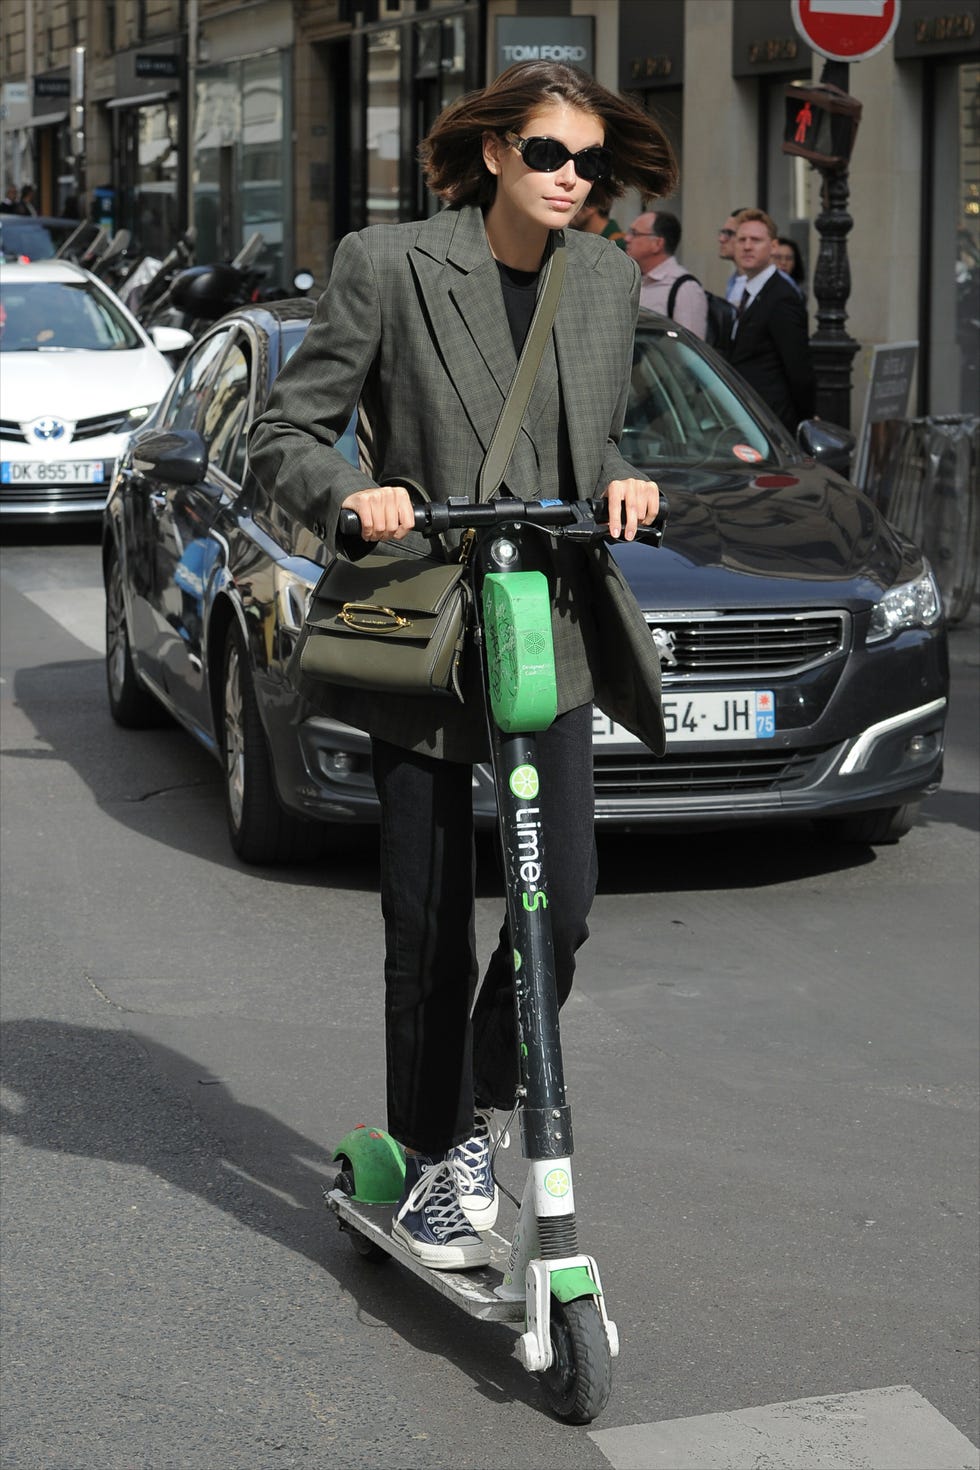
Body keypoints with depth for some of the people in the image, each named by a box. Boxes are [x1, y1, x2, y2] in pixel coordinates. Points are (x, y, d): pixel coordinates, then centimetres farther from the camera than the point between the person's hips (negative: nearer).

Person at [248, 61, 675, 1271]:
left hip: (553, 637, 3)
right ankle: (426, 1163, 20)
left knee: (563, 904, -7)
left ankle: (474, 1129, 17)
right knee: (426, 928, 2)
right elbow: (284, 435, -4)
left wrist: (619, 480, -1)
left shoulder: (608, 281, 8)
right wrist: (355, 495, -23)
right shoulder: (387, 266, -6)